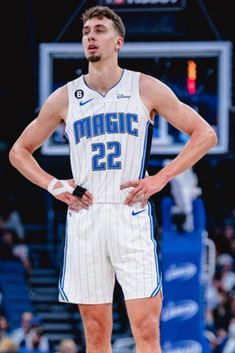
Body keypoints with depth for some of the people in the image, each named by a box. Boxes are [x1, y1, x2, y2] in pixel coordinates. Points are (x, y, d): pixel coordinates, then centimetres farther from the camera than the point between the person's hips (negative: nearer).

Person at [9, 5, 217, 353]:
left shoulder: (146, 89, 3)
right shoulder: (64, 98, 8)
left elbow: (205, 134, 4)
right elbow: (19, 151, 19)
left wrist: (160, 178, -5)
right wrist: (53, 185, 2)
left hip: (131, 216, -2)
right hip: (84, 218, 2)